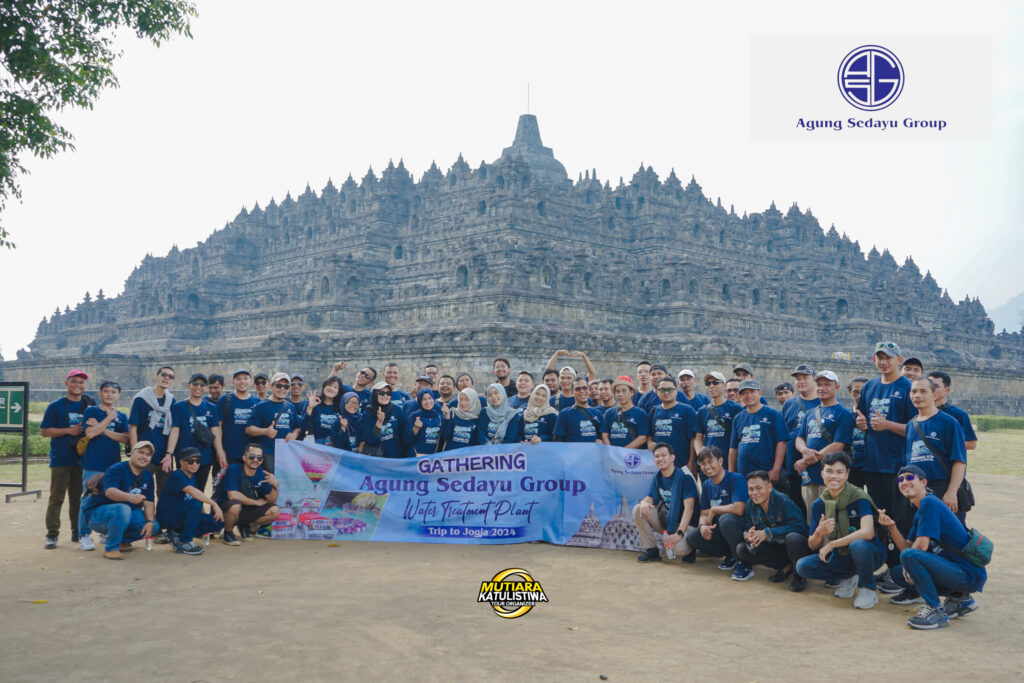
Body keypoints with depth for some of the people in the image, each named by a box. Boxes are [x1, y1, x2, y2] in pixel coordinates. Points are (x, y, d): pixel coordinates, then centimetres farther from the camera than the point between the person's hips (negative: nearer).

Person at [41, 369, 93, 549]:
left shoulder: (88, 407, 10)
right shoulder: (56, 406, -1)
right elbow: (44, 431, -4)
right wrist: (69, 431, -14)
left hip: (81, 459, 3)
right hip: (60, 459, -3)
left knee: (77, 498, 10)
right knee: (56, 498, -3)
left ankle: (77, 532, 16)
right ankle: (52, 534, 0)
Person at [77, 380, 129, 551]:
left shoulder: (121, 416, 12)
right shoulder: (91, 411, 2)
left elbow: (125, 438, -1)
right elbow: (90, 433, -13)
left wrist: (103, 429, -10)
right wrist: (109, 418, -10)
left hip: (114, 464, 4)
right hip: (93, 464, -4)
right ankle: (84, 535, 3)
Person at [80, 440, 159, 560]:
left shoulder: (147, 476, 5)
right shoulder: (117, 470, -17)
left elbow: (148, 502, -1)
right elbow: (109, 491, -36)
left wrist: (150, 522, -18)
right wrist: (129, 497, -55)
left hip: (126, 517, 7)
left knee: (154, 527, -12)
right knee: (122, 509, -38)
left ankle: (122, 540, 11)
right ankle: (111, 548, -21)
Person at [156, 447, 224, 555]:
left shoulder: (193, 478, 12)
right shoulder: (177, 475, -14)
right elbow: (191, 491, -32)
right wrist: (213, 504, -38)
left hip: (183, 517, 8)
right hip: (167, 517, -8)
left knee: (218, 522, -6)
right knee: (195, 503, -33)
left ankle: (177, 535, 3)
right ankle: (185, 542, -21)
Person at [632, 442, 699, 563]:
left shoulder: (684, 476, -16)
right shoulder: (657, 478, 5)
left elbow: (689, 508, -22)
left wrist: (679, 533, -32)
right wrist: (644, 502, -23)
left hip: (683, 523, -6)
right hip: (665, 520, 6)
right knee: (638, 509, -14)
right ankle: (650, 550, -7)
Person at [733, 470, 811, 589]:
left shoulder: (783, 500, -20)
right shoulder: (750, 504, -2)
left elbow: (797, 526, -30)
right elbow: (746, 529, -1)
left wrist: (767, 533, -33)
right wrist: (748, 536, -27)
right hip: (773, 548, 6)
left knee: (792, 538, -40)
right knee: (741, 549, -13)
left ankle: (799, 575, -11)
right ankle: (786, 567, -2)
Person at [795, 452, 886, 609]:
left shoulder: (859, 499, -16)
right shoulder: (818, 505, -2)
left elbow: (867, 532, -32)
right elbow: (812, 546, 1)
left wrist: (831, 544, -24)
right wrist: (819, 533, -24)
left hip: (870, 554, -5)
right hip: (841, 557, 5)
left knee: (858, 545, -38)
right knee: (803, 566, -16)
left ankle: (868, 590, -11)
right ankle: (848, 578, 7)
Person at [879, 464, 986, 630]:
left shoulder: (929, 503, -14)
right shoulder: (919, 512, 16)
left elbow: (922, 546, -18)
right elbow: (906, 547, 14)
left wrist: (908, 565, -1)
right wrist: (891, 526, -2)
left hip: (970, 575, -10)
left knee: (909, 556, -27)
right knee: (898, 573, 15)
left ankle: (936, 611, -15)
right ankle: (959, 598, 14)